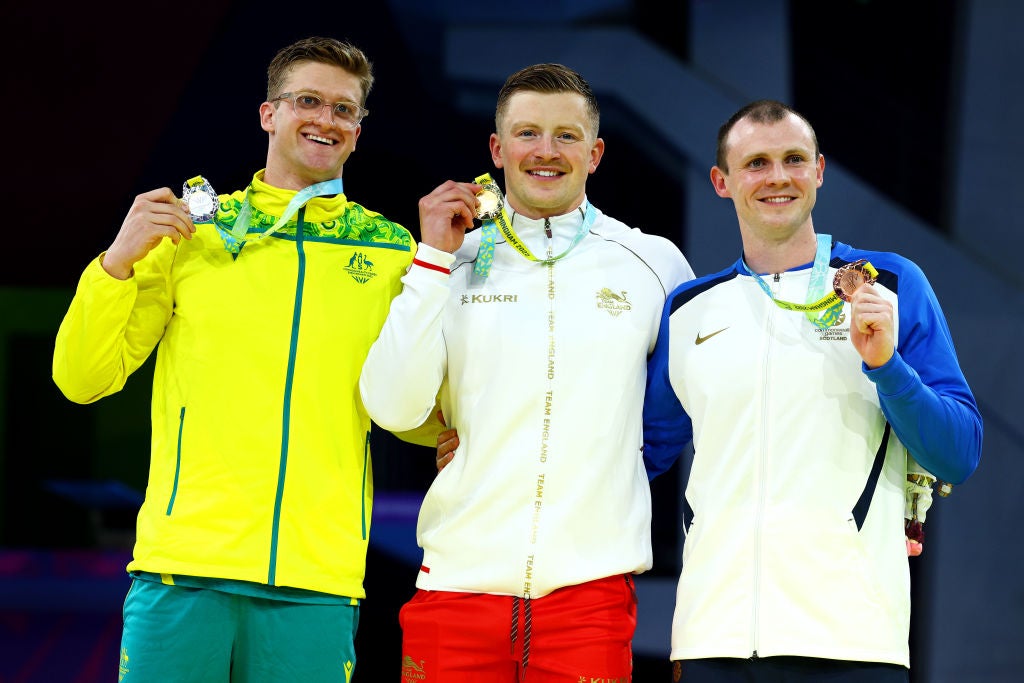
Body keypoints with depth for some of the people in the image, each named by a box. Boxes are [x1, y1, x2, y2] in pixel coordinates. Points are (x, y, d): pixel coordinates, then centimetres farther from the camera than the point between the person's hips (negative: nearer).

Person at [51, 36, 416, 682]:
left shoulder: (391, 251, 12)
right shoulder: (192, 229, 10)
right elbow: (81, 379, 8)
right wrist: (119, 260, -7)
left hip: (317, 580, 1)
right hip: (185, 562, -1)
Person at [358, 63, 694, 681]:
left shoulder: (655, 264, 7)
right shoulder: (456, 263, 8)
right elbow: (394, 409, -4)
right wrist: (435, 259, -4)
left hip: (590, 582, 0)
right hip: (458, 578, 1)